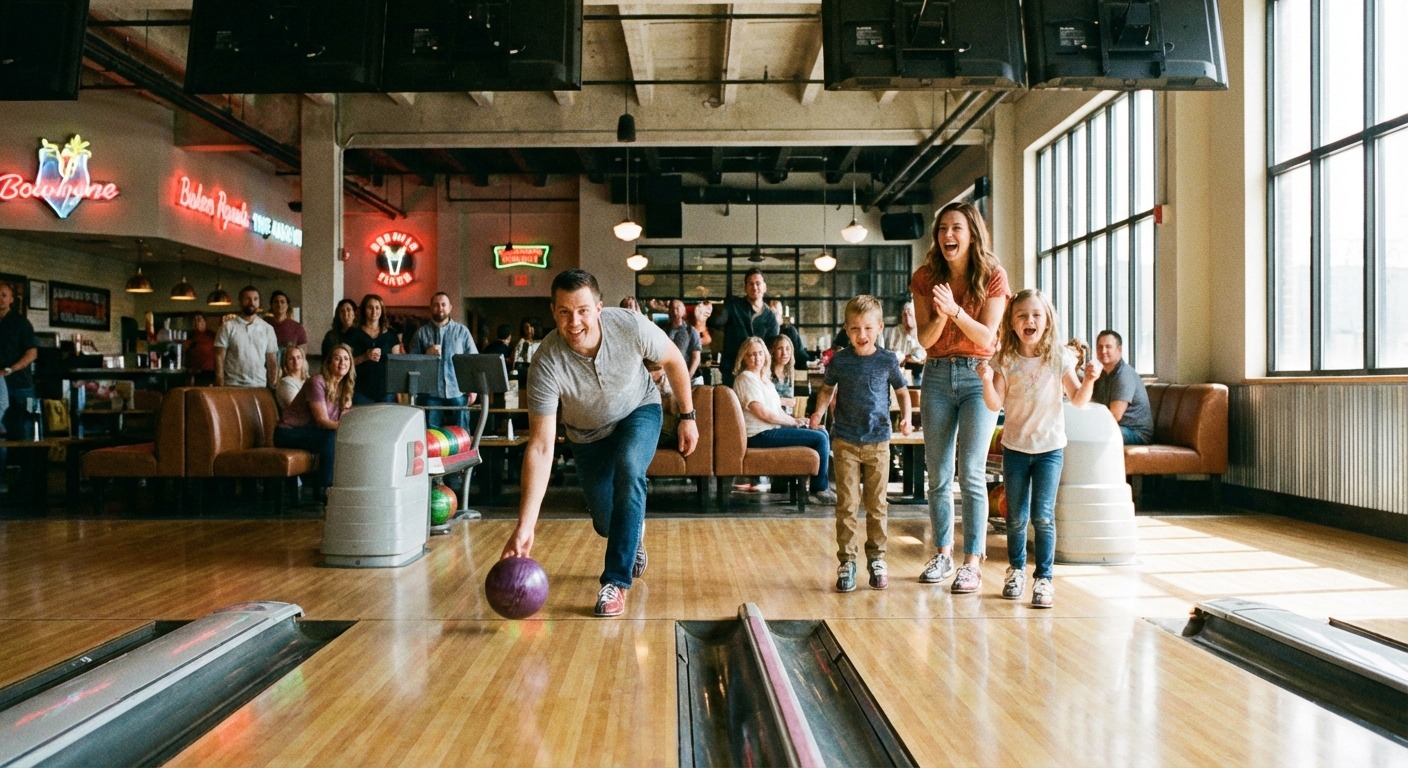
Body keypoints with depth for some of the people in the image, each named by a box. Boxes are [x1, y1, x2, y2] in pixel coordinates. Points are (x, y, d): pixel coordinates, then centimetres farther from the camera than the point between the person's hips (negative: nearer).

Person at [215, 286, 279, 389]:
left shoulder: (267, 329, 9)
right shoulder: (228, 326, 3)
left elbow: (272, 361, 9)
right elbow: (219, 358, -1)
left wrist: (272, 388, 1)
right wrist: (221, 387, -9)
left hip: (260, 387, 2)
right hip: (232, 386, -2)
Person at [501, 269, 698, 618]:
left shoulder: (631, 326, -34)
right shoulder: (548, 363, -36)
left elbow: (673, 361, -11)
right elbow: (541, 447, -37)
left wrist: (687, 416, -5)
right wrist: (525, 526, -43)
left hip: (639, 410, -1)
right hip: (588, 433, 1)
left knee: (628, 468, -32)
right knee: (606, 524, 6)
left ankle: (616, 581, -20)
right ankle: (633, 541, 47)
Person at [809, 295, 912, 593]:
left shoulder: (888, 360, -2)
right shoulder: (839, 360, -1)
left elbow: (902, 391, 9)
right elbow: (827, 389, 14)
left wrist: (906, 417, -7)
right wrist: (818, 412, -3)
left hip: (878, 442, 0)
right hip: (845, 442, 0)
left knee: (876, 504, 9)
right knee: (847, 504, 0)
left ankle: (876, 557, 23)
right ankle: (846, 561, 8)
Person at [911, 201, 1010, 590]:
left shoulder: (993, 276, -5)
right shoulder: (925, 277, 1)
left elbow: (986, 337, -11)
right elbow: (925, 339, -3)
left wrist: (955, 310, -26)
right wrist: (940, 315, -24)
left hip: (979, 376, -3)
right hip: (937, 376, 3)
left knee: (971, 473, -9)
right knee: (938, 474, 8)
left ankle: (972, 561, -2)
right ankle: (942, 553, 20)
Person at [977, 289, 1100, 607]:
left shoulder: (1060, 357, -3)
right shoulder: (1005, 360, -4)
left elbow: (1078, 400, -2)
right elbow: (995, 405, -9)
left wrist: (1089, 381, -20)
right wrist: (987, 381, -26)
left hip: (1050, 446, -1)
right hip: (1014, 446, 1)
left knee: (1043, 516, -6)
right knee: (1016, 517, 10)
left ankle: (1043, 578, 5)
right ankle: (1016, 569, 30)